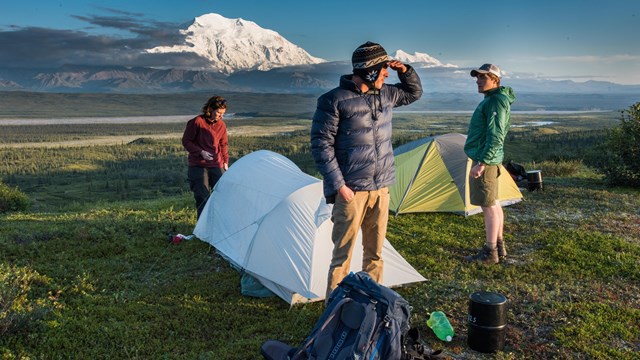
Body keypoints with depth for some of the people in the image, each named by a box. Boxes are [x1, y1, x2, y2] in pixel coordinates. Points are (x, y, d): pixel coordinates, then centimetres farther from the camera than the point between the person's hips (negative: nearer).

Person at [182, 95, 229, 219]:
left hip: (216, 165, 4)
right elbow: (186, 141, -4)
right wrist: (201, 152, -14)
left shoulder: (221, 125, 6)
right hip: (198, 166, -4)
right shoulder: (196, 122, -9)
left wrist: (225, 161, 10)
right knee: (202, 198, -3)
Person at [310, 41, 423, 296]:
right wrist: (339, 185, -16)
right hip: (351, 191, -6)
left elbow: (414, 93, 27)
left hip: (381, 189, 7)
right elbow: (321, 144, -13)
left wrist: (405, 71, 6)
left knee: (375, 252, 16)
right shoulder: (334, 101, -13)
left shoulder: (384, 95, 8)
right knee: (343, 254, 0)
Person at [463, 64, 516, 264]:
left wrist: (482, 162, -25)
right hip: (488, 159, 11)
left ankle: (490, 253, 3)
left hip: (485, 161, -11)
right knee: (493, 204, 16)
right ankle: (499, 247, 26)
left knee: (488, 206, -4)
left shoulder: (496, 101, -16)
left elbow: (495, 136, -22)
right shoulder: (491, 100, 17)